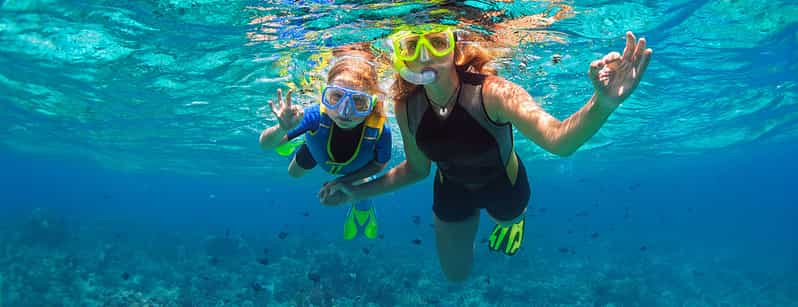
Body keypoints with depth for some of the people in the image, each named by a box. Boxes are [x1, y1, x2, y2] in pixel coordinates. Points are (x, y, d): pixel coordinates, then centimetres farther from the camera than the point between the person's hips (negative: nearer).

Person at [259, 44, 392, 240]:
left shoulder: (380, 131, -46)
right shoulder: (316, 116, -47)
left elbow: (380, 164, -21)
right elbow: (265, 145, -39)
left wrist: (345, 180, -27)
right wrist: (282, 129, -60)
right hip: (317, 150, 1)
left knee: (362, 202, 16)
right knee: (294, 174, 27)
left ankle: (362, 209, 54)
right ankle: (300, 144, 58)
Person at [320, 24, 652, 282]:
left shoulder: (491, 92, -39)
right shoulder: (406, 106, -25)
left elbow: (558, 139, -55)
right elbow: (417, 168, -8)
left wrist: (602, 103, -75)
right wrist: (358, 191, -13)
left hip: (503, 184, -3)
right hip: (452, 190, 3)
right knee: (455, 274, 25)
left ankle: (514, 217, 66)